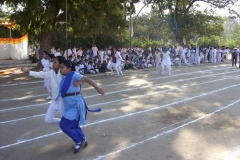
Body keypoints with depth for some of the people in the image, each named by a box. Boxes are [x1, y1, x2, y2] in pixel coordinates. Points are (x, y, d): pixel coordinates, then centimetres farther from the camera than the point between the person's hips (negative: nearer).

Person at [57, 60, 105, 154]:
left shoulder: (73, 75, -15)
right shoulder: (64, 78, 9)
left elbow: (87, 79, -29)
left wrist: (97, 88, -42)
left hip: (76, 105, -9)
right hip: (69, 106, 9)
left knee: (64, 124, -11)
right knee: (73, 125, 19)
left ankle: (80, 141, 8)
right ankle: (83, 141, 40)